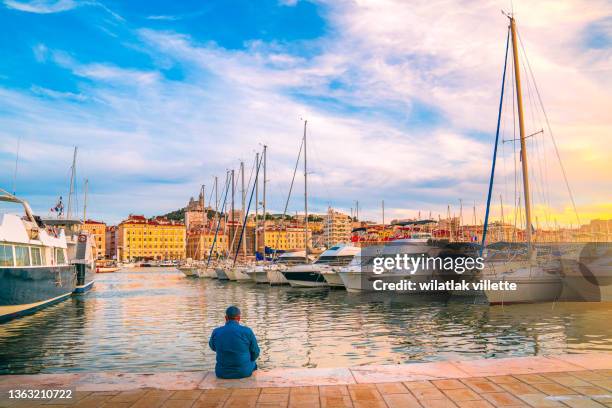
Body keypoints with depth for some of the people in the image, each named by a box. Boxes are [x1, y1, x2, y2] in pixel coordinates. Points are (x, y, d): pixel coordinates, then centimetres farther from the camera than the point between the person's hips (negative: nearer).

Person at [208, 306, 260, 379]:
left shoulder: (216, 332, -10)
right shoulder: (247, 331, -15)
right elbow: (255, 353, -2)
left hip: (223, 373, 2)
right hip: (244, 371, -1)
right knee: (253, 364, 35)